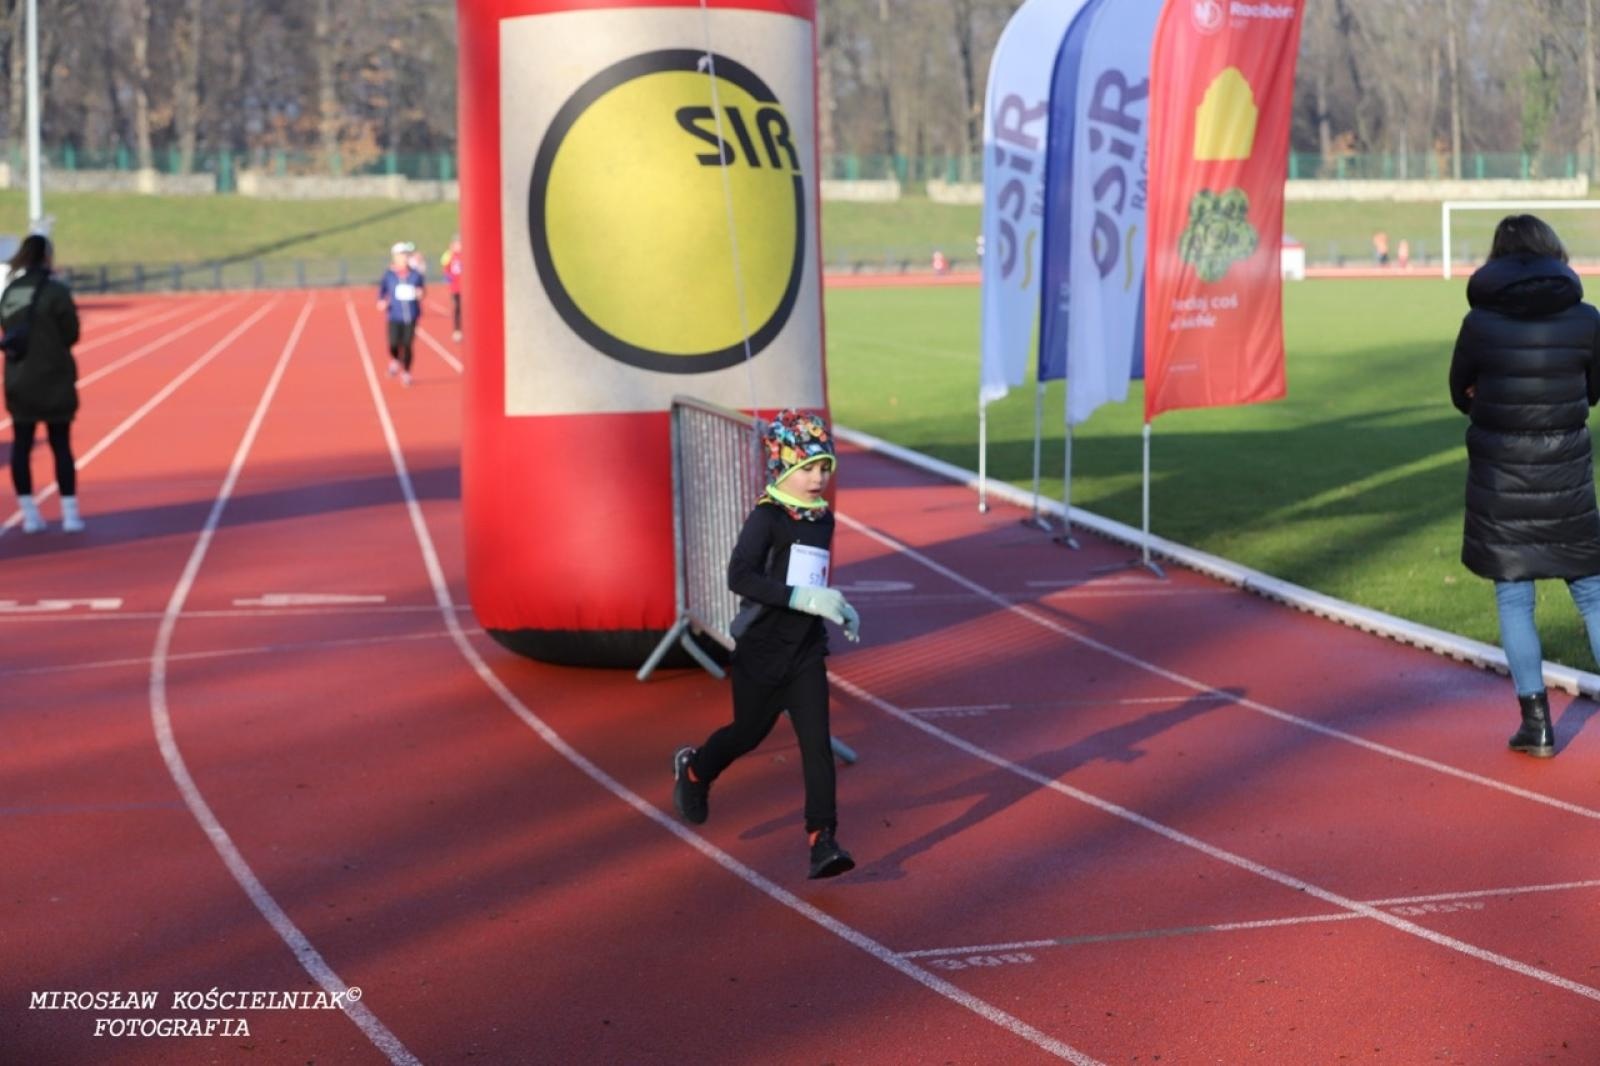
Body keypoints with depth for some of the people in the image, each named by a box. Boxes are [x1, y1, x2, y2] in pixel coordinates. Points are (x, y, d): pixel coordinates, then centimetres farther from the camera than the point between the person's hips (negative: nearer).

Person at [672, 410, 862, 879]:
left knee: (817, 740, -8)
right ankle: (693, 768, 46)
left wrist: (839, 609, 10)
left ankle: (822, 840, -11)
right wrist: (804, 598, -34)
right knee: (749, 732, 14)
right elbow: (739, 576, -28)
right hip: (761, 647, -4)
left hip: (806, 650, 5)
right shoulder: (766, 516, -15)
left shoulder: (824, 519, 7)